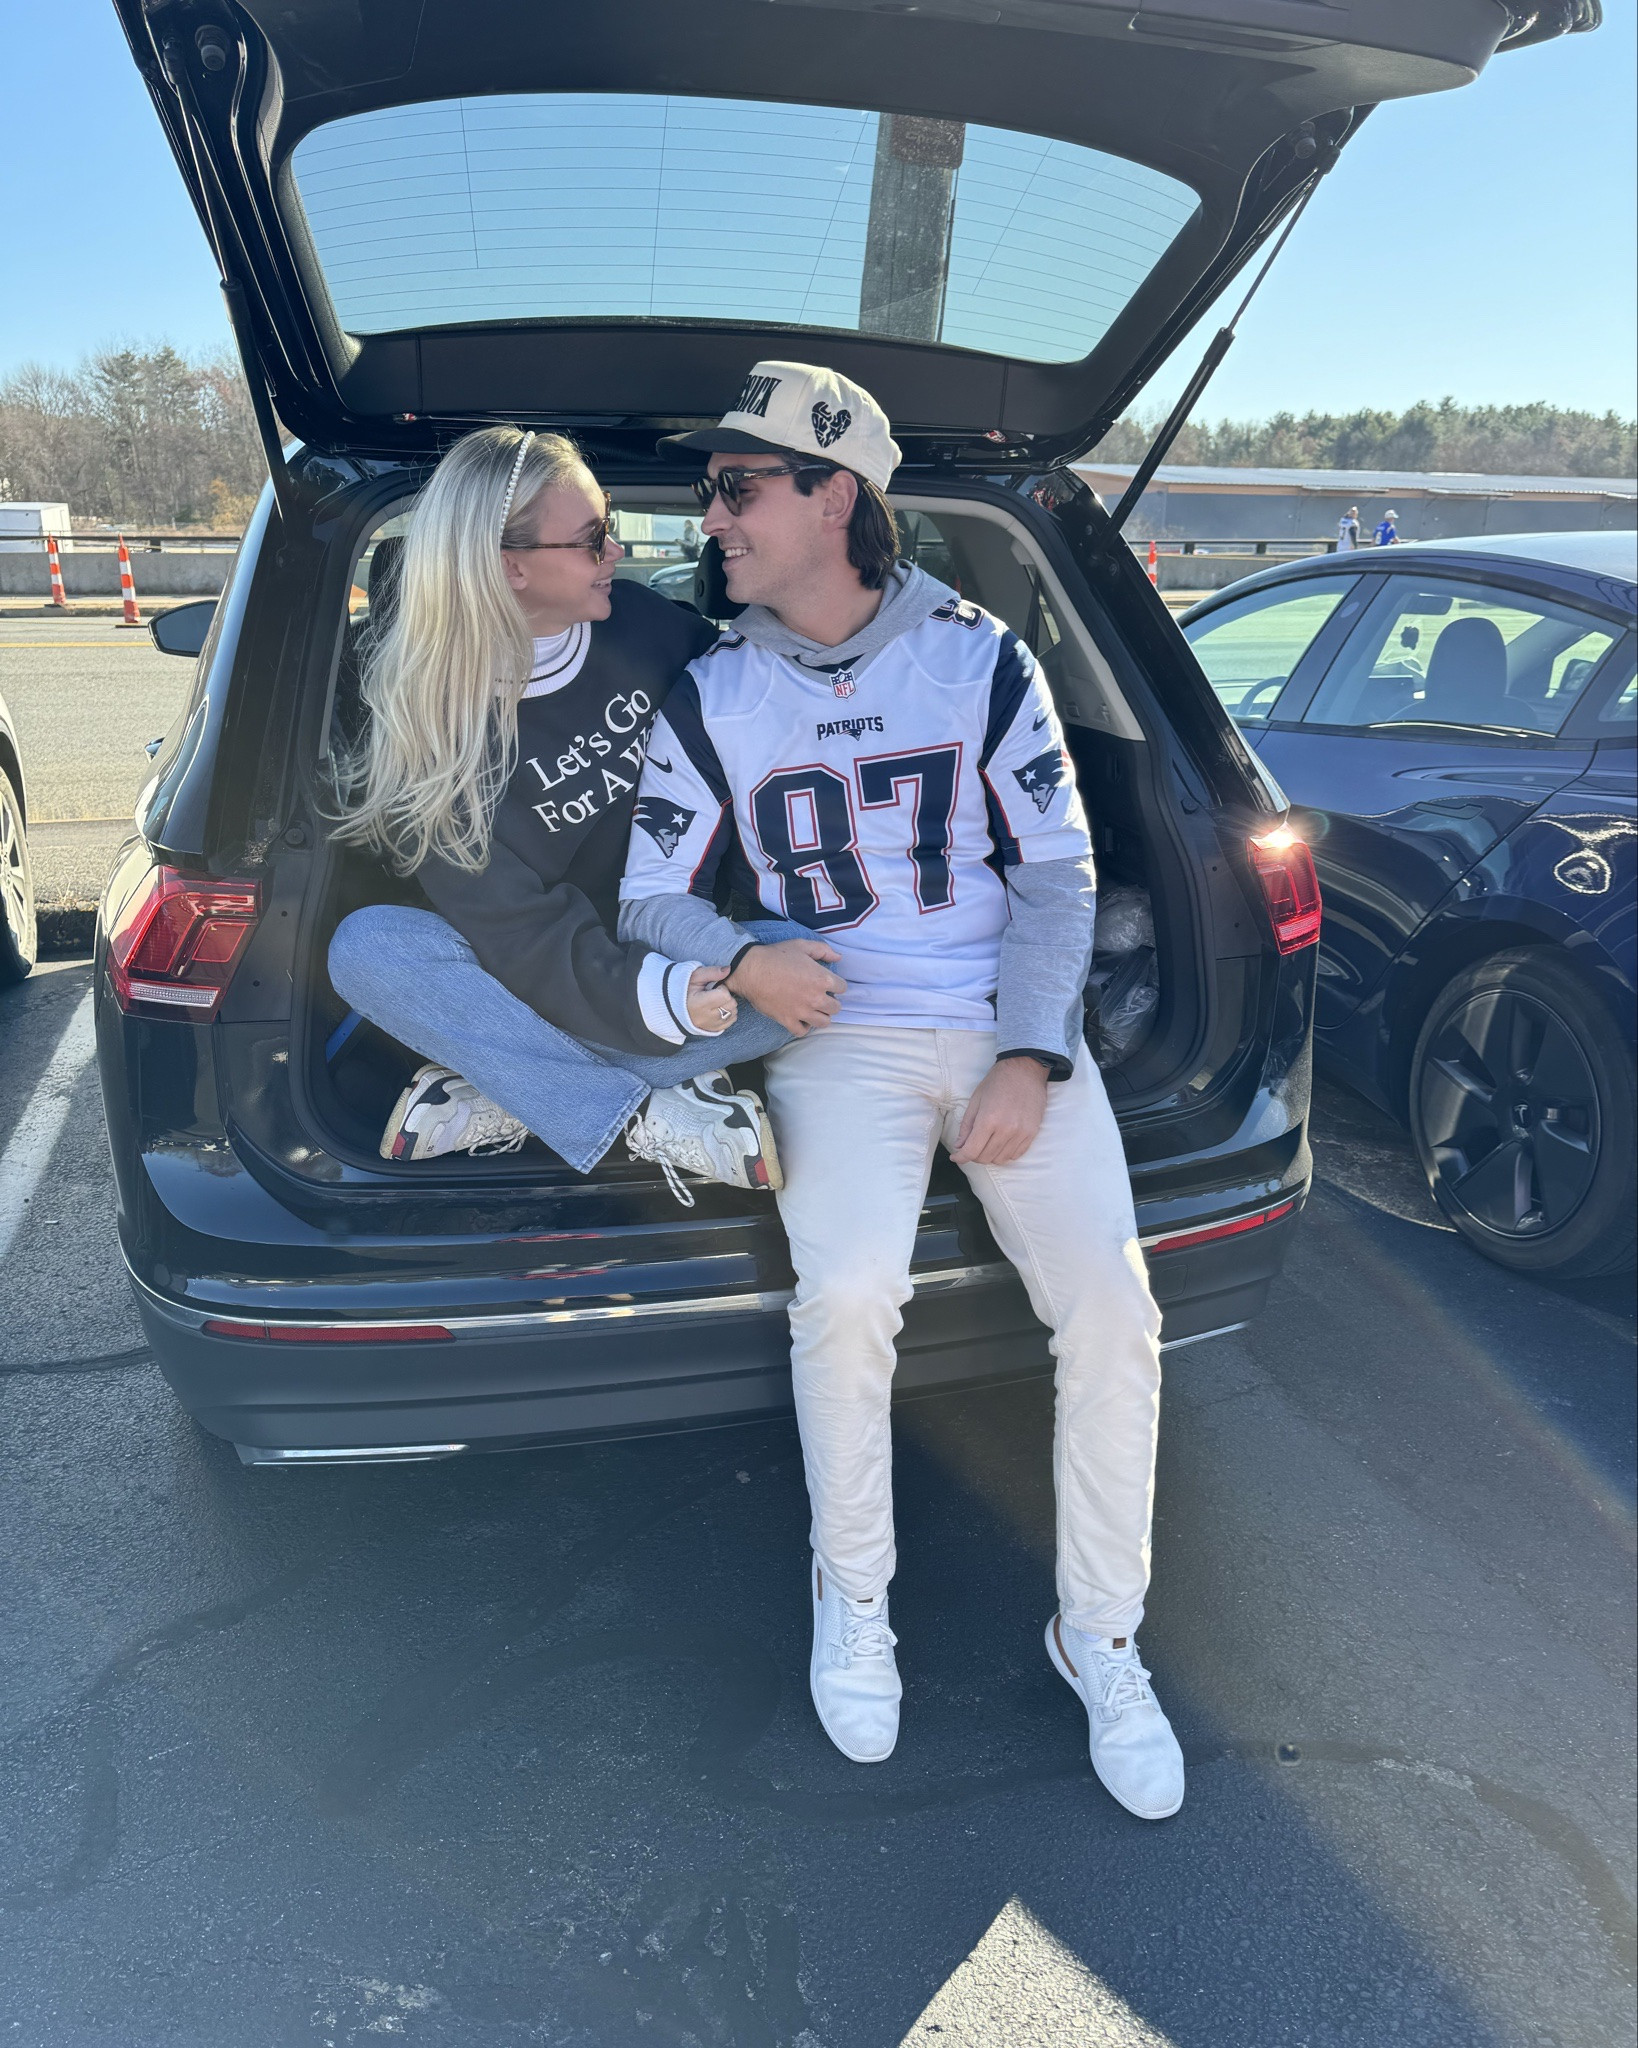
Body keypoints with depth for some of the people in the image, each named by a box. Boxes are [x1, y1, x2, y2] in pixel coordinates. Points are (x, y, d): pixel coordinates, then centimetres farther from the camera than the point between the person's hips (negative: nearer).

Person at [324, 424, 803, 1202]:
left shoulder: (642, 623, -6)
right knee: (365, 946, -28)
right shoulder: (428, 719, -14)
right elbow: (510, 922, -21)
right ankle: (650, 1117, -31)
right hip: (539, 990, -2)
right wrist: (641, 994, -35)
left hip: (684, 955, 2)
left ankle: (506, 1096, -22)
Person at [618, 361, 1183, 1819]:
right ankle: (853, 1594, 2)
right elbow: (650, 900, 8)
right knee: (849, 1293, -27)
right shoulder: (713, 700, 6)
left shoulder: (981, 660, 4)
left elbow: (1057, 877, 3)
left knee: (1111, 1307, -17)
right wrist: (745, 961, -15)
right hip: (841, 1033, 0)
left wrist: (1029, 1066, -9)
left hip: (1012, 1027, 1)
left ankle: (1100, 1634, 8)